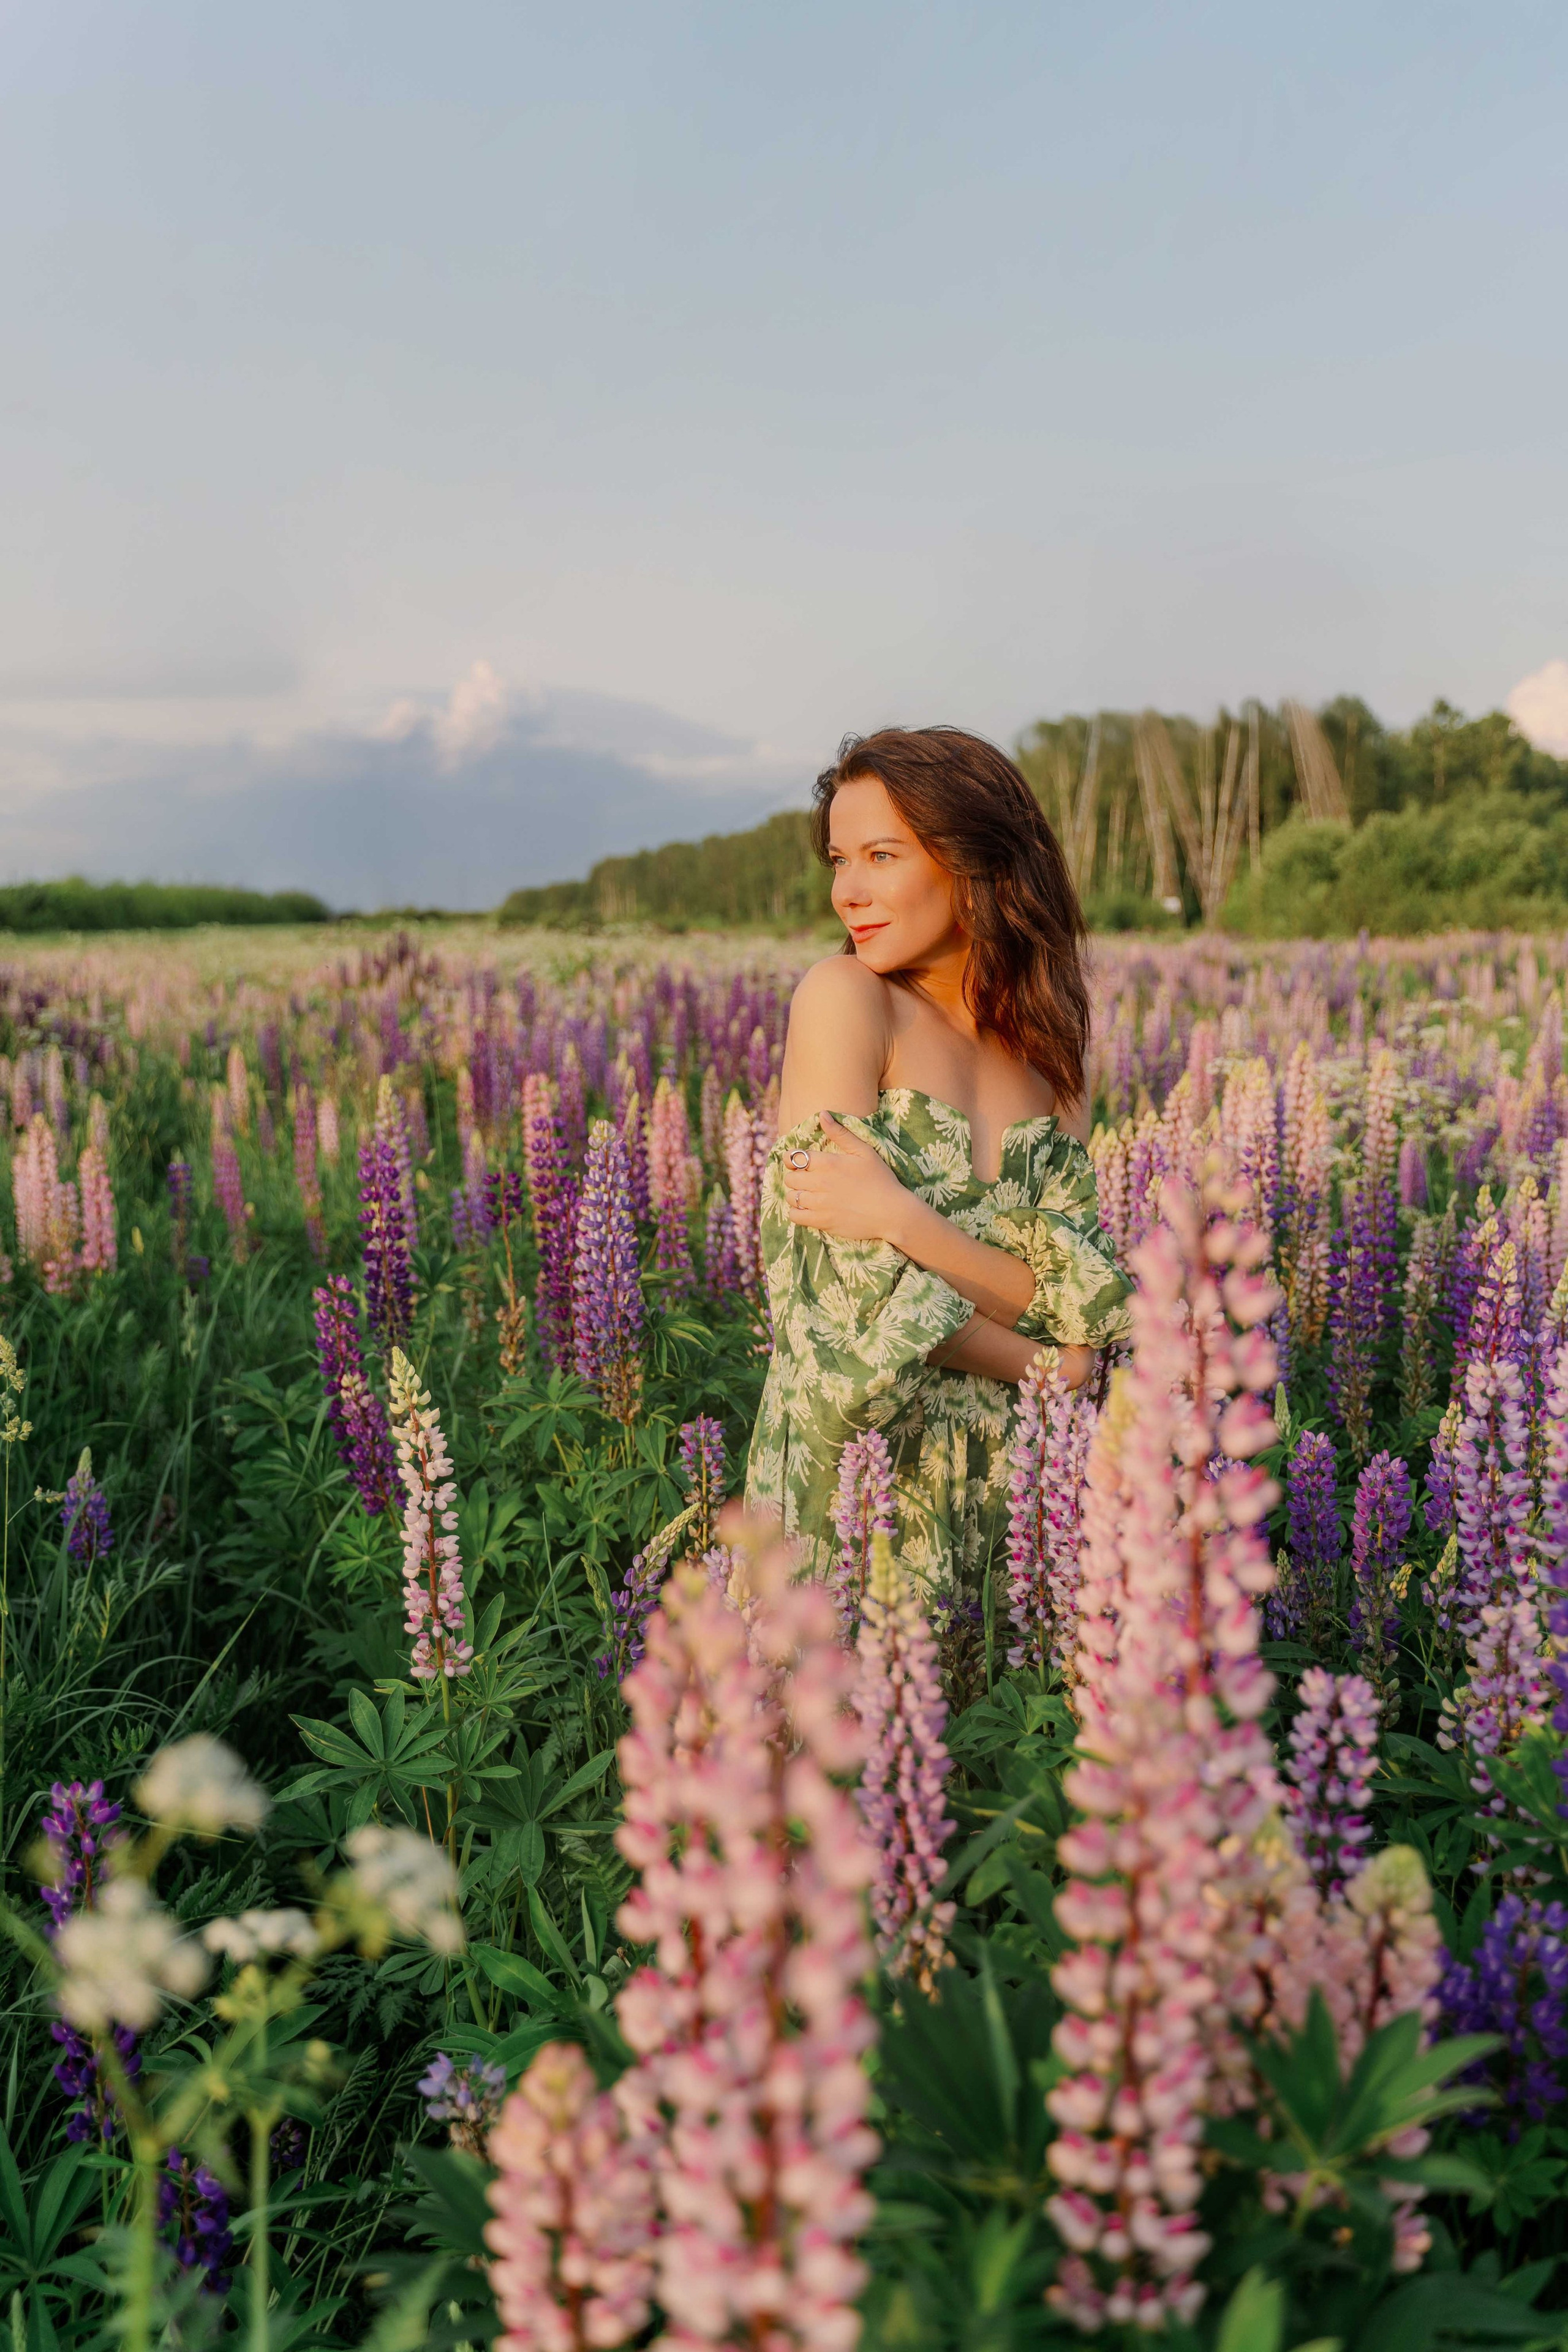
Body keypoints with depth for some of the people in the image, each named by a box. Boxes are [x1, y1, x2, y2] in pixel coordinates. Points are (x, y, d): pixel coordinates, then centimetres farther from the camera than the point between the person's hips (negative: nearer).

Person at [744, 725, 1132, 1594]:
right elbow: (863, 1292, -16)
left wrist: (899, 1214, -21)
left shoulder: (1047, 1050, 5)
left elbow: (1083, 1297, -7)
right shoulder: (842, 996, -10)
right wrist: (1046, 1366, -6)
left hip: (1010, 1487, 4)